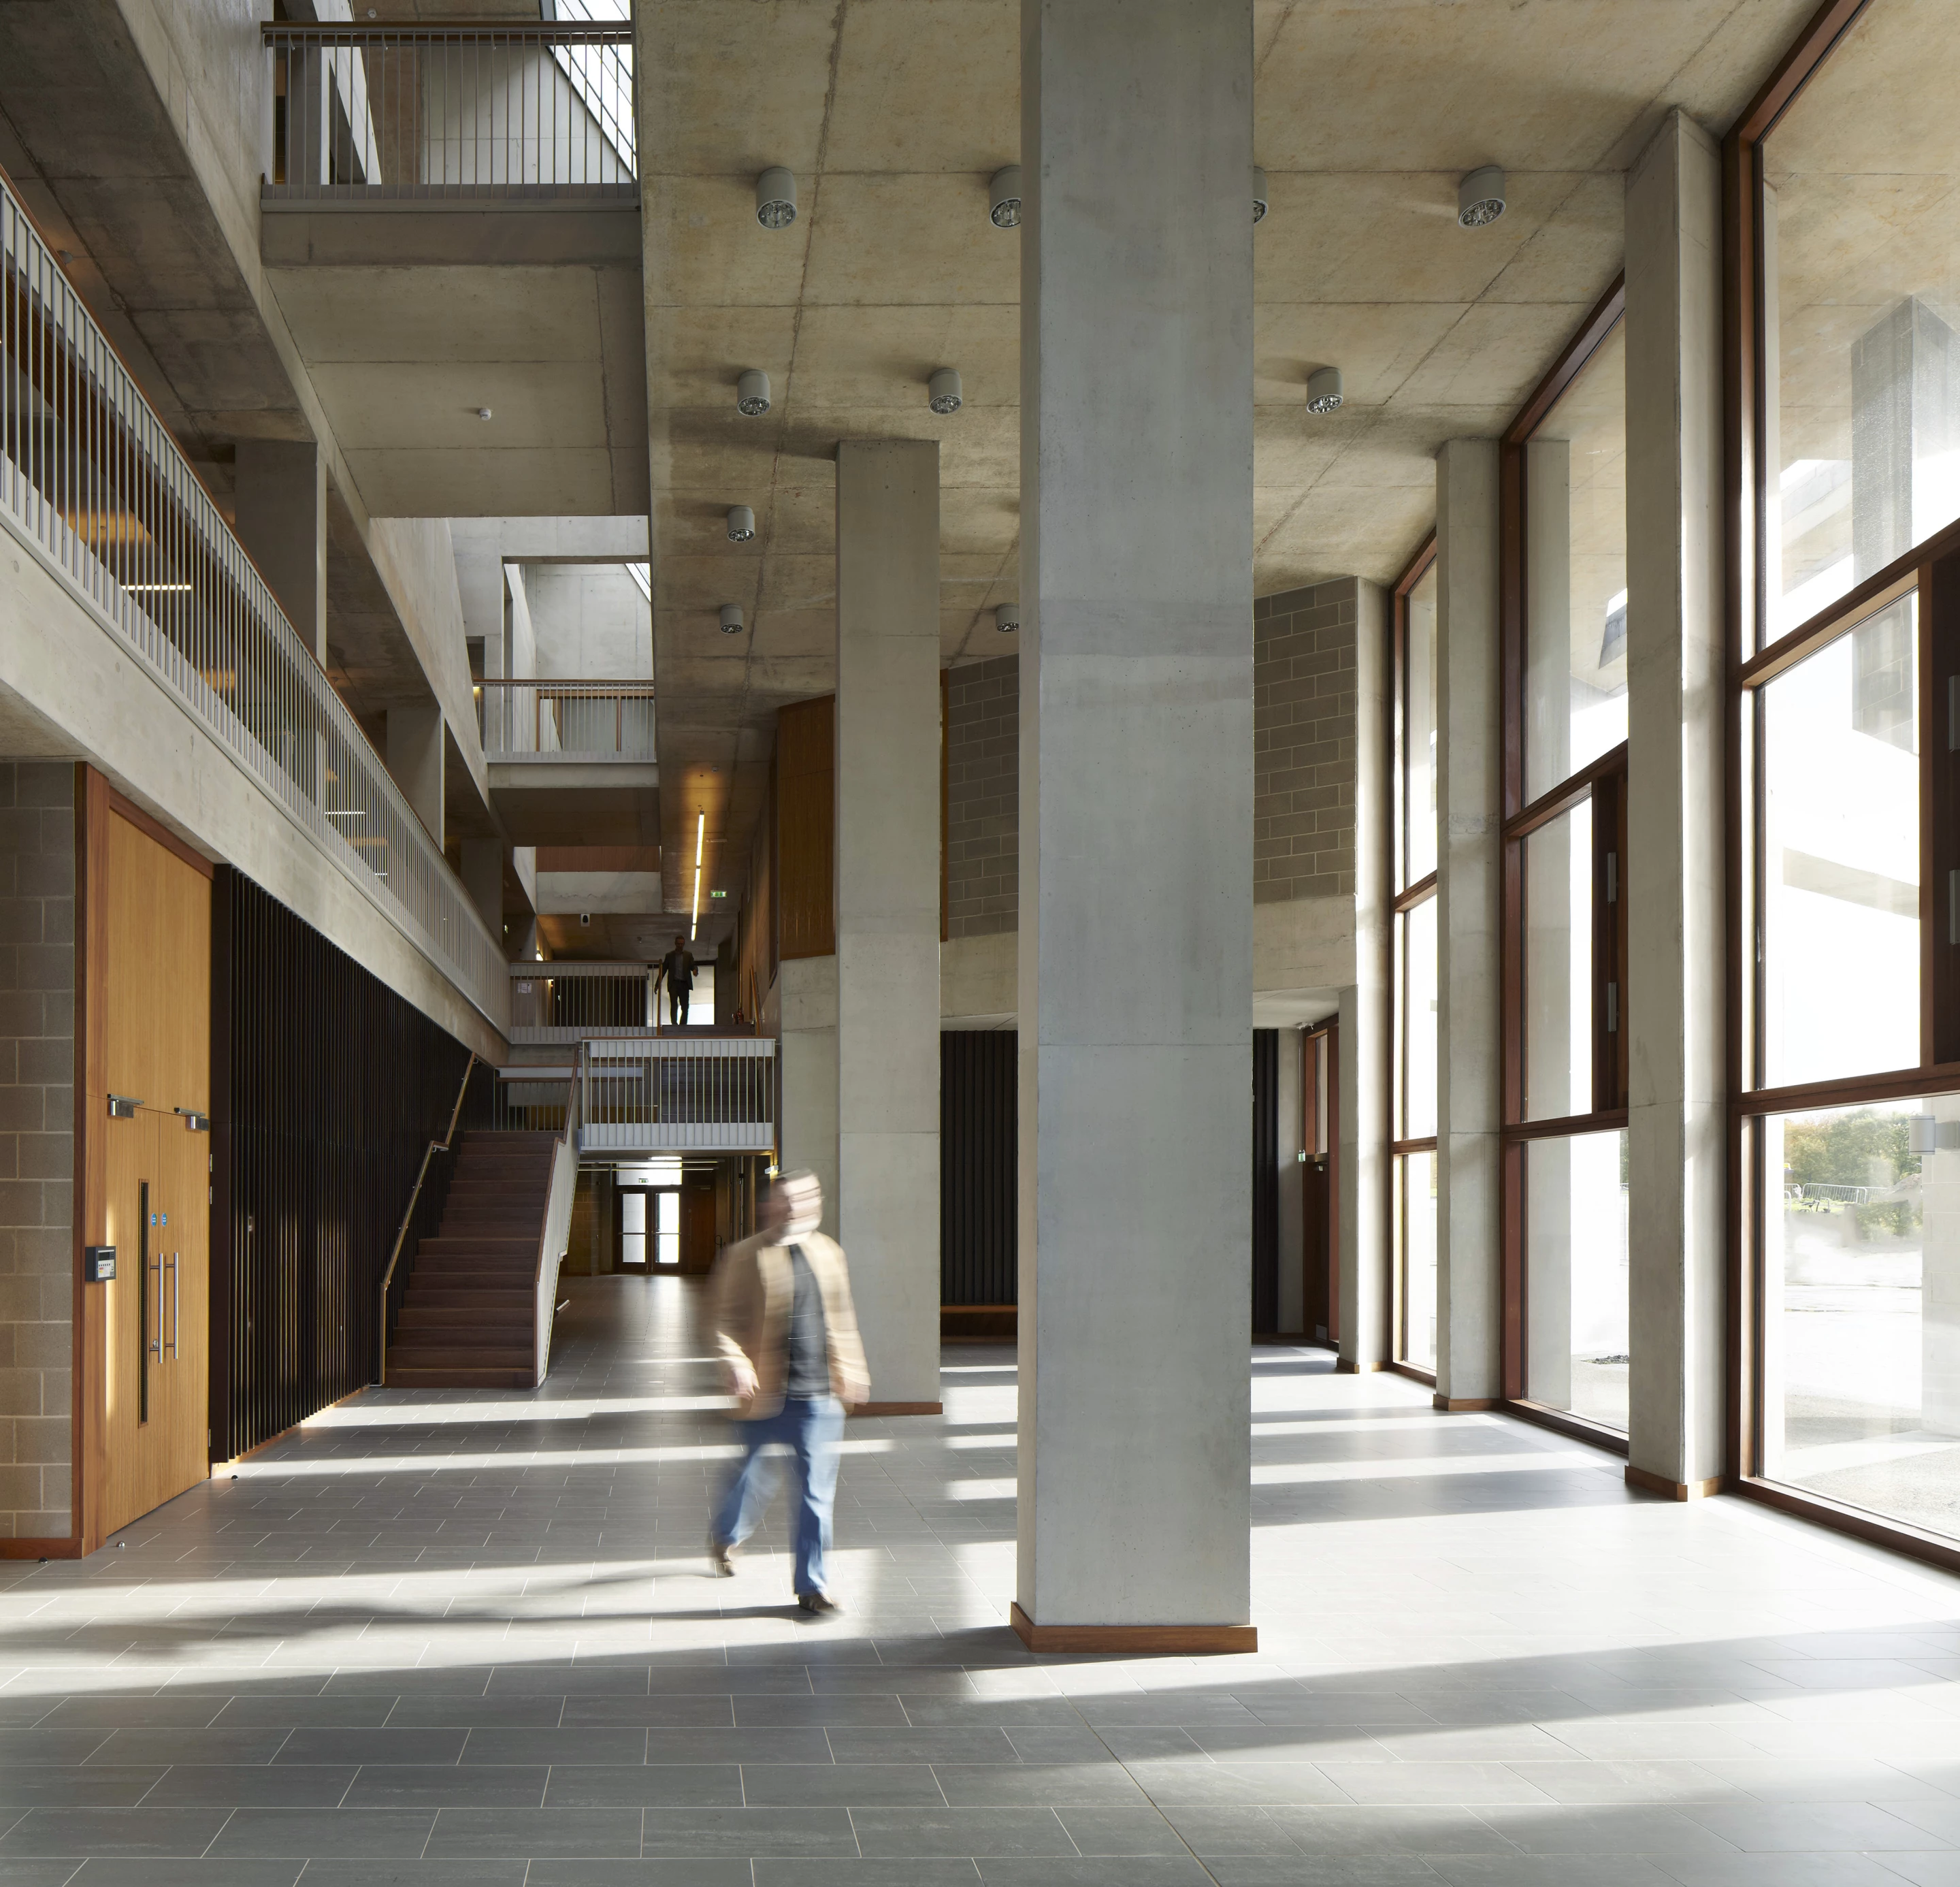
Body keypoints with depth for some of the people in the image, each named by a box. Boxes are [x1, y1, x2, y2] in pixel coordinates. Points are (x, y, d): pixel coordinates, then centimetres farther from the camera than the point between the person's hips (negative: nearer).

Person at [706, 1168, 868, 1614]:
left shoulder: (829, 1252, 10)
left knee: (818, 1492, 1)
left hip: (819, 1395, 3)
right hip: (766, 1394, -3)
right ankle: (724, 1538, 44)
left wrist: (851, 1369, 16)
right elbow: (726, 1320, -7)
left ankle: (812, 1585, 9)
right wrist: (736, 1365, -22)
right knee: (755, 1480, 13)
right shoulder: (745, 1257, -6)